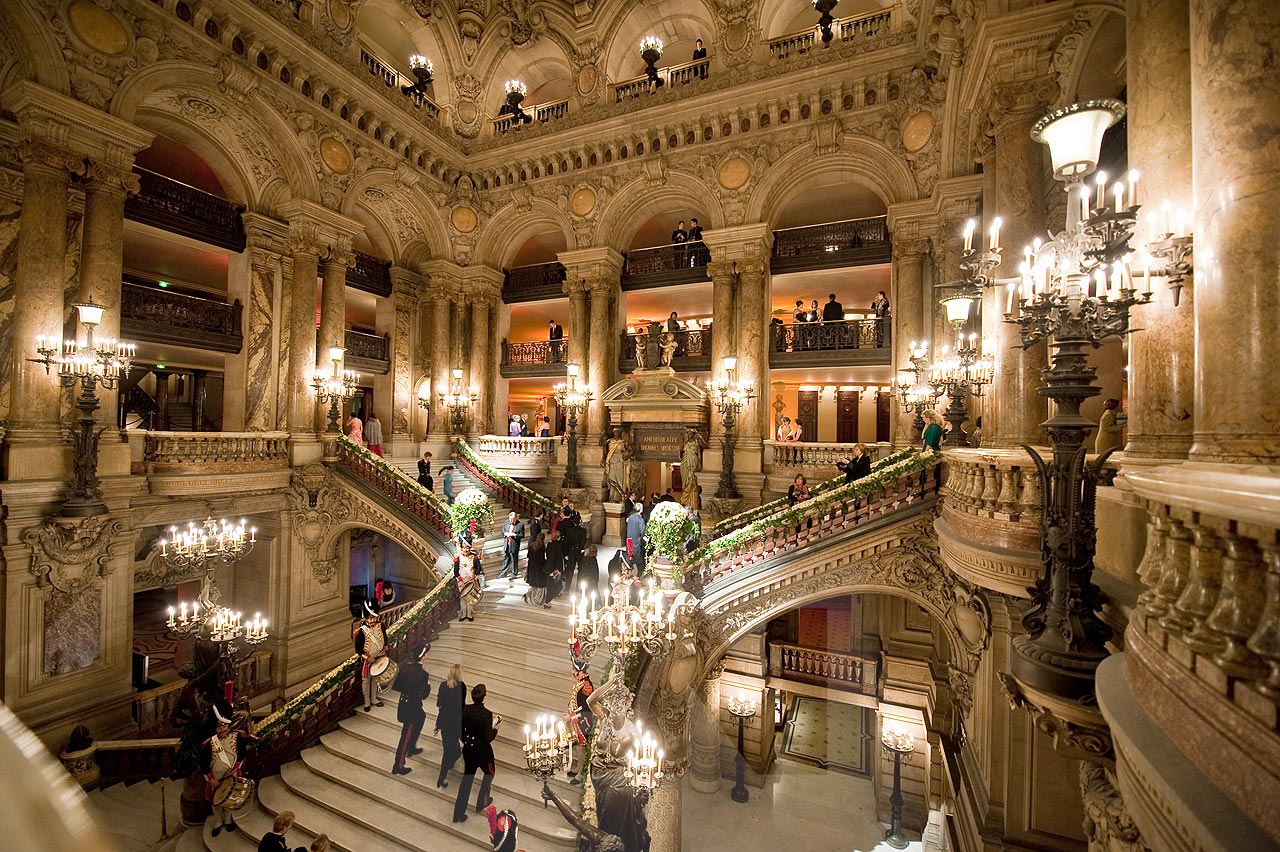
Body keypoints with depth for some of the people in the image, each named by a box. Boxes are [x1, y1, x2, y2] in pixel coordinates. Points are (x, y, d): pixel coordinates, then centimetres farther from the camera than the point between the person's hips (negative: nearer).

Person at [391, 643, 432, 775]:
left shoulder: (405, 667, -8)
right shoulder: (422, 674, -29)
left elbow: (395, 686, 1)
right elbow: (423, 695, -24)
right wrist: (428, 684, -9)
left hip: (404, 704, 8)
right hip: (412, 708, -8)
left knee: (421, 717, 31)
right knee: (406, 736, 8)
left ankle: (411, 749, 45)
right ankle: (398, 767, 22)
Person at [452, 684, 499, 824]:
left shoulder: (465, 709, -12)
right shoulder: (486, 714, -27)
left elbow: (460, 729, 1)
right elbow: (488, 738, -24)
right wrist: (495, 727, -8)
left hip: (468, 749, 4)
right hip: (482, 751, -4)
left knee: (467, 778, 20)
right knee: (489, 773, 24)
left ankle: (458, 813, 23)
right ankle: (481, 803, 35)